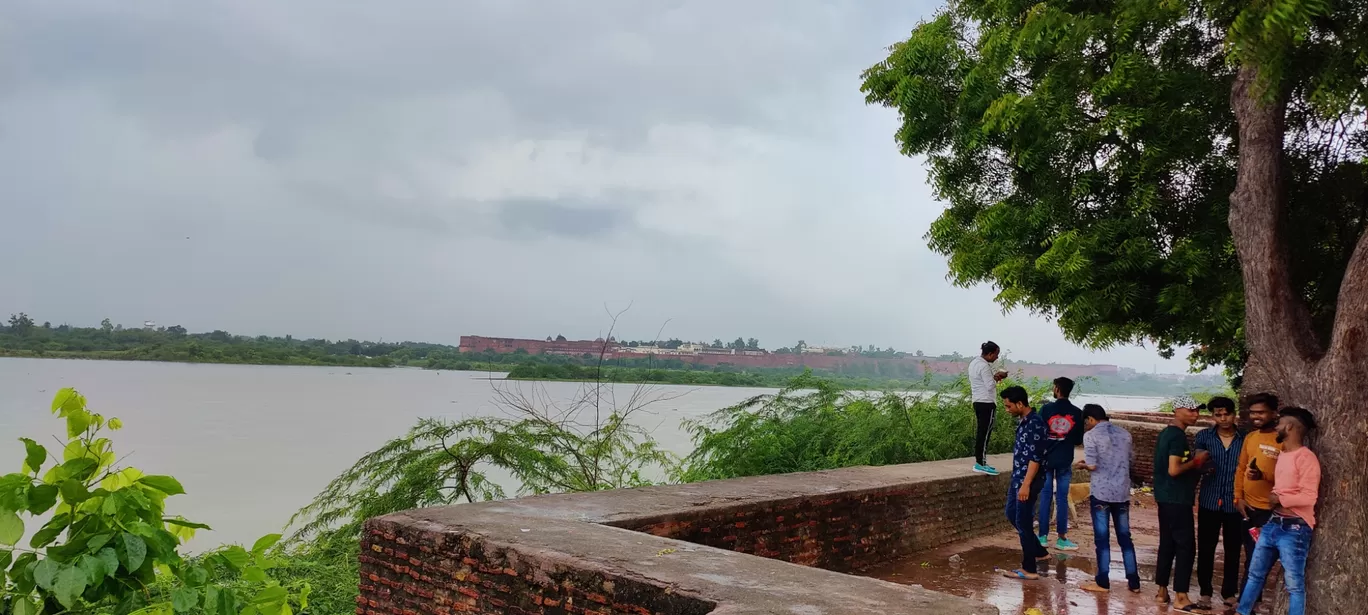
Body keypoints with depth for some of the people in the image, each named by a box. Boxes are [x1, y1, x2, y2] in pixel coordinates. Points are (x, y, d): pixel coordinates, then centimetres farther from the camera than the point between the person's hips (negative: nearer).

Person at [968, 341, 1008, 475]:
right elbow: (990, 386, -20)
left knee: (981, 433, 12)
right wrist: (996, 377, -4)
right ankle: (981, 464, -6)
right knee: (985, 434, -7)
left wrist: (994, 376, 9)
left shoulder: (974, 362, 13)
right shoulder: (984, 366, -18)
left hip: (978, 402, 10)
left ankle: (979, 461, 16)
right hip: (987, 403, -10)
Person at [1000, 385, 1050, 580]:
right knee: (1012, 514, 20)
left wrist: (1026, 485, -25)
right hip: (1018, 477, 10)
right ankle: (1039, 551, 32)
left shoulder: (1035, 423, -21)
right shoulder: (1022, 421, 9)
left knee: (1023, 522, -2)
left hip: (1027, 480, -10)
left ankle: (1029, 569, 7)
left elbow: (1035, 458, -24)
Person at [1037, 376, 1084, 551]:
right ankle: (1061, 538, 8)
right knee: (1062, 498, 5)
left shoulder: (1046, 409, -7)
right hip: (1065, 461, 0)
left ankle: (1043, 536, 10)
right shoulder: (1077, 413, -3)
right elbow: (1079, 440, 3)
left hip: (1046, 459, 0)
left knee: (1045, 496, 7)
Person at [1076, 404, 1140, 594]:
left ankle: (1103, 582, 7)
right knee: (1125, 538, 13)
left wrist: (1082, 465, 7)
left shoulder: (1091, 435, -8)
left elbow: (1093, 466, -14)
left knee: (1101, 539, 3)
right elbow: (1128, 462, 14)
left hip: (1101, 493, -5)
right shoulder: (1125, 434, 8)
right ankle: (1134, 582, 16)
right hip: (1122, 492, 5)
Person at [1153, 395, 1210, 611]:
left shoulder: (1166, 433, 14)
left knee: (1167, 544, 13)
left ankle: (1162, 591, 18)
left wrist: (1194, 467, 13)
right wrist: (1196, 461, -10)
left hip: (1166, 497, 10)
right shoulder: (1178, 436, -16)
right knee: (1186, 546, -5)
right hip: (1177, 499, -10)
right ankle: (1181, 597, -3)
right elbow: (1174, 470, -24)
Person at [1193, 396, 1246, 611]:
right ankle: (1205, 592, 17)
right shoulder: (1203, 437, 2)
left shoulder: (1245, 439, 0)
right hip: (1209, 501, 0)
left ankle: (1229, 592, 24)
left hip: (1235, 503, 0)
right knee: (1206, 548, 5)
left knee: (1233, 550, 10)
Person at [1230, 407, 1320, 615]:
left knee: (1294, 583, 1)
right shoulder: (1283, 454, 14)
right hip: (1273, 523, 9)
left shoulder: (1306, 457, -16)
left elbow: (1309, 496, -23)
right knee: (1256, 573, 17)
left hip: (1294, 529, -9)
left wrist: (1280, 499, -14)